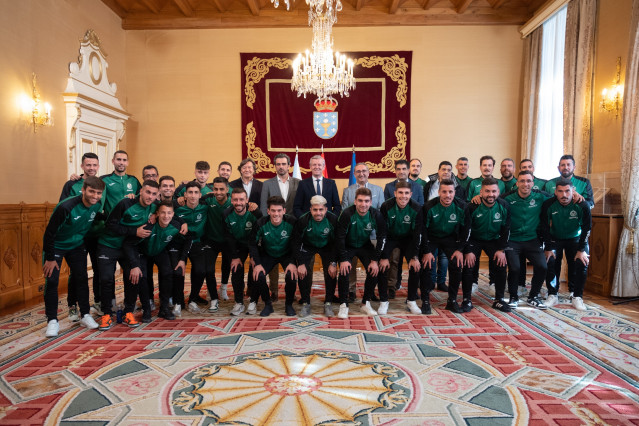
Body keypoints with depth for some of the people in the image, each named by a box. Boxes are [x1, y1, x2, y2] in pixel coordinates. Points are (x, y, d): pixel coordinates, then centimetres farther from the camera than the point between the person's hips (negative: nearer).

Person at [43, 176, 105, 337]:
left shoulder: (97, 205, -14)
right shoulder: (66, 207, -31)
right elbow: (49, 232, -23)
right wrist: (50, 258, -19)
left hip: (77, 246, 5)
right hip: (55, 246, -4)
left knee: (82, 278, 4)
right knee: (51, 280, -8)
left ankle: (85, 315, 14)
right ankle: (52, 321, 3)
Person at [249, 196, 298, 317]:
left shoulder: (291, 222, -24)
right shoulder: (261, 224, -21)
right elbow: (252, 244, -9)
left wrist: (293, 263, -26)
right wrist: (257, 264, -18)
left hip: (287, 255, -1)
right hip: (267, 255, 1)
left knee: (292, 275, -26)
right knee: (259, 275, -23)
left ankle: (289, 305, 2)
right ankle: (267, 305, 3)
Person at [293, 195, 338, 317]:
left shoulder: (333, 220, -25)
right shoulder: (302, 220, -26)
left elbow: (337, 243, -16)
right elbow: (296, 242, -16)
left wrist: (333, 263, -22)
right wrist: (301, 263, -22)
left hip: (326, 247, 0)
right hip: (308, 247, 0)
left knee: (331, 272, -17)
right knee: (302, 272, -18)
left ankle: (328, 303, 0)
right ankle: (305, 303, -2)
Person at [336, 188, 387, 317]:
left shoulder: (376, 215, -19)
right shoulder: (347, 214, -26)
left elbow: (382, 238, -10)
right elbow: (340, 237, -20)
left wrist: (375, 260, -13)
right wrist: (343, 259, -23)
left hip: (365, 246, 3)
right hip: (347, 246, -2)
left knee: (374, 270, -14)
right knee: (344, 271, -21)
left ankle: (366, 303, 5)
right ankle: (343, 305, -5)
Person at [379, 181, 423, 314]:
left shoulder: (417, 209, -20)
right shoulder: (386, 207, -24)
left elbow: (417, 235, -14)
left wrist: (415, 257, -20)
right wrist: (384, 257, -22)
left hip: (407, 239, 1)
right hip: (389, 238, -1)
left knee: (415, 266, -15)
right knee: (382, 266, -18)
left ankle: (411, 301, 4)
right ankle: (383, 301, -1)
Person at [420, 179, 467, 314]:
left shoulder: (461, 206, -15)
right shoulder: (429, 207, -21)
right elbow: (423, 229, -15)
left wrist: (460, 250, -12)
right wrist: (426, 251, -19)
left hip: (450, 238, 2)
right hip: (431, 238, -2)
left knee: (456, 264, -14)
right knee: (427, 264, -18)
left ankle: (452, 300, 3)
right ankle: (425, 301, -5)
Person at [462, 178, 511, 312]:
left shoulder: (504, 206, -13)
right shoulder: (472, 207, -21)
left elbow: (506, 230, -3)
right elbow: (466, 230, -17)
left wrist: (501, 250, -8)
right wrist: (468, 251, -18)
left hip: (493, 240, 2)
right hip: (474, 239, -2)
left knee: (501, 265, -11)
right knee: (468, 265, -16)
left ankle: (499, 300, 6)